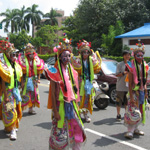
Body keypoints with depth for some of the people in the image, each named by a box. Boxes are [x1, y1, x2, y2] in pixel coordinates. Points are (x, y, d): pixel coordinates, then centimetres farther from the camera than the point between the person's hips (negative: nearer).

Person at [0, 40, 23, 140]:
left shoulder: (16, 66, 7)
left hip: (16, 91, 7)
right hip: (8, 92, -7)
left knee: (17, 109, 15)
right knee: (10, 110, -4)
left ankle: (13, 126, 31)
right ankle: (12, 130, 0)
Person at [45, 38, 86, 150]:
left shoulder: (72, 72, 9)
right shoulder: (55, 72, -9)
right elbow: (53, 93, -11)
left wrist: (76, 105, 11)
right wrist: (55, 111, -14)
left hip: (72, 105, 6)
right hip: (60, 105, -5)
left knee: (76, 129, 8)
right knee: (60, 132, 1)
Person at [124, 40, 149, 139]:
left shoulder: (144, 66, 7)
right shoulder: (132, 67, -11)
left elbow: (145, 81, 14)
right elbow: (130, 83, -14)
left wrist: (145, 92, 10)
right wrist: (131, 96, -18)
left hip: (142, 91, 6)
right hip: (134, 91, -6)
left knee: (140, 111, 13)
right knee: (133, 111, -8)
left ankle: (135, 128, 26)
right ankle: (130, 131, -1)